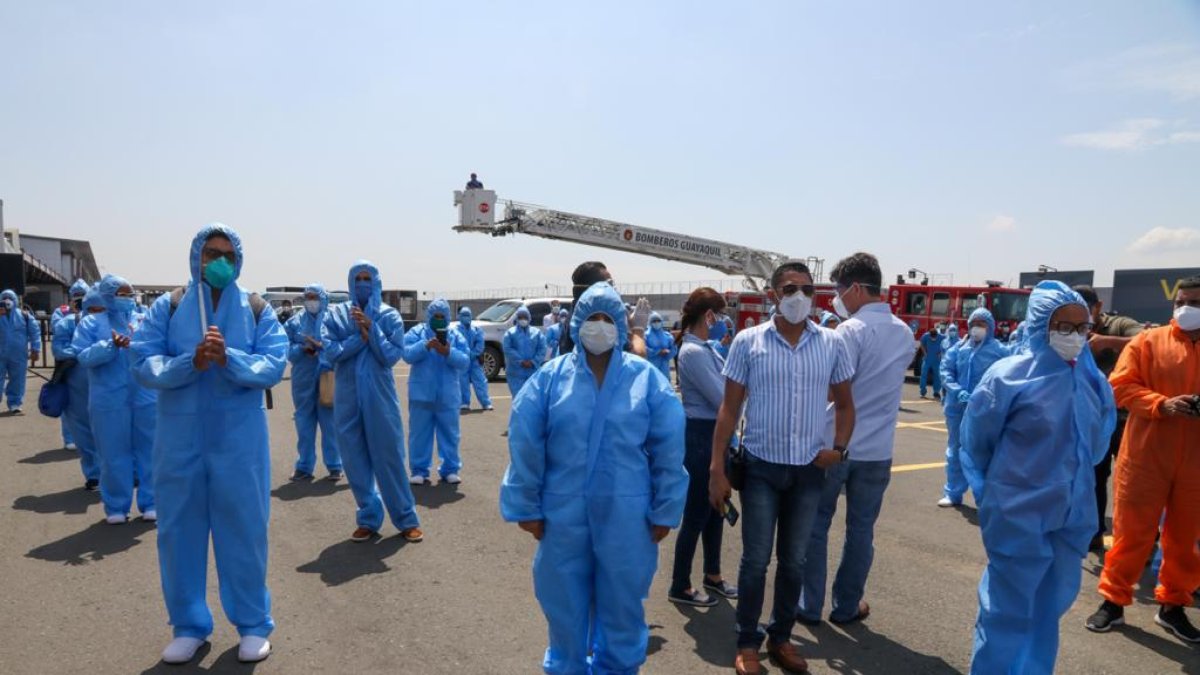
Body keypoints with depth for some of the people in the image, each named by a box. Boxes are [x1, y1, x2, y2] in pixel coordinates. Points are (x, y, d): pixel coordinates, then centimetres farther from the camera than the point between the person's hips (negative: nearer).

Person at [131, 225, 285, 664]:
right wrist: (191, 362, -22)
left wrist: (228, 358, -24)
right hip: (180, 437, 1)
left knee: (244, 529, 5)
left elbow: (274, 364, -8)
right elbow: (144, 363, -5)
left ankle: (253, 624, 21)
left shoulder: (257, 310, 3)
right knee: (180, 530, 9)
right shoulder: (168, 307, 4)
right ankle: (189, 626, 27)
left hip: (240, 438, -1)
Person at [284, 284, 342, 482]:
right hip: (303, 380, 3)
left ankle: (335, 466, 10)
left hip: (328, 378, -3)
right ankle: (304, 467, 16)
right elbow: (287, 349, 3)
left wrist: (321, 345, -19)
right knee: (304, 424, 8)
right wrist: (302, 348, -14)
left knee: (331, 424, 2)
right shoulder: (294, 322, 9)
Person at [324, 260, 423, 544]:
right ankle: (368, 518, 20)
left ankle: (406, 519, 12)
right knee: (355, 459, 7)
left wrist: (371, 328, -17)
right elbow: (332, 352, -8)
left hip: (380, 396, -2)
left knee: (389, 457, 1)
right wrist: (361, 336, -18)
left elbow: (392, 356, -10)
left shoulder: (390, 316, -2)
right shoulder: (336, 314, 3)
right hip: (347, 397, 2)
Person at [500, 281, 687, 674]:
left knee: (621, 605, 15)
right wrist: (527, 506, -2)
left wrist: (664, 511, -2)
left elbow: (669, 449, -3)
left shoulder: (646, 379, -3)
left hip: (626, 517, 0)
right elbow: (524, 445, -3)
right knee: (564, 605, 16)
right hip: (563, 514, 1)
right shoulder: (550, 377, -3)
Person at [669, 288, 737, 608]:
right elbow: (722, 399, -22)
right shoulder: (693, 352, -21)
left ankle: (713, 575, 36)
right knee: (697, 513, 1)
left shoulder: (705, 348, 9)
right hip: (700, 437, -10)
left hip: (714, 435, 10)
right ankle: (680, 587, 16)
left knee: (715, 509, 19)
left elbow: (728, 378, 13)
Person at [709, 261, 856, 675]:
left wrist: (839, 448, -4)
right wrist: (717, 469, -8)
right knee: (755, 560, 7)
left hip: (809, 470, 3)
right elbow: (729, 408, -4)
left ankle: (781, 637, 32)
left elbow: (844, 403, 12)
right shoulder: (748, 342, -6)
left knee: (794, 561, 14)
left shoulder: (832, 344, 1)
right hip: (761, 467, -2)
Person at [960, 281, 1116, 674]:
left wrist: (1074, 480, 15)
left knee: (1050, 604, 18)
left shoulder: (1093, 381, 0)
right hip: (1018, 514, -5)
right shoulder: (1010, 375, -14)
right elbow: (976, 441, -5)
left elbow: (1098, 438, 16)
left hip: (1073, 513, 5)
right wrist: (993, 494, 4)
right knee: (1010, 608, 5)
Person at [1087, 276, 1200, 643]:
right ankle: (1113, 600, 16)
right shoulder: (1148, 341, -1)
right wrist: (1161, 405, -19)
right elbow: (1120, 386, -5)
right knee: (1132, 531, 4)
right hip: (1146, 455, -3)